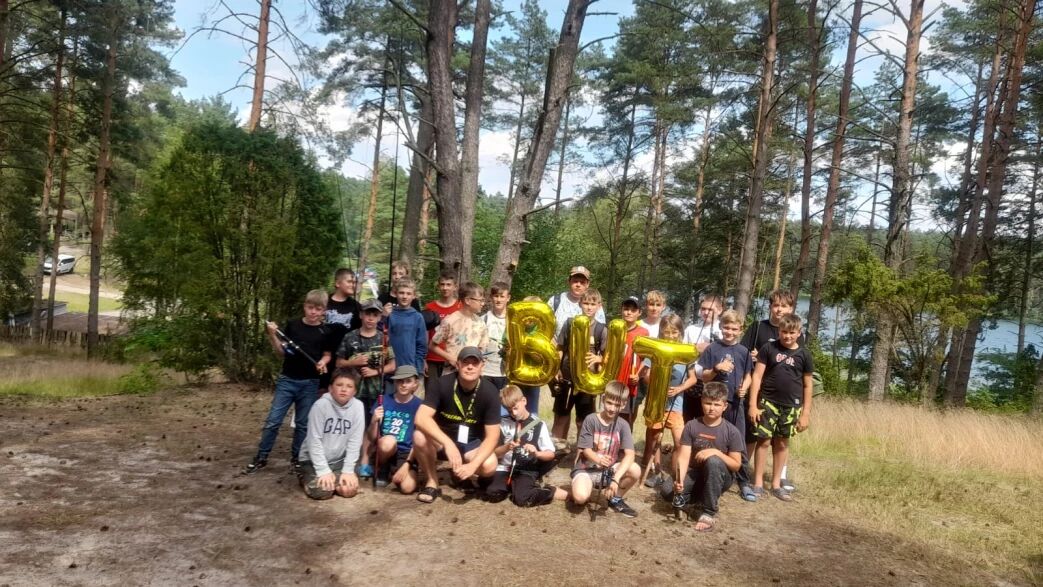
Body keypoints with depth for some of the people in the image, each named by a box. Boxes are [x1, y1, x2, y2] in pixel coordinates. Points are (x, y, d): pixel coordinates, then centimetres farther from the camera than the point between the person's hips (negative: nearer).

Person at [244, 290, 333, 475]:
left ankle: (296, 458, 23)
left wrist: (323, 362, -13)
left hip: (310, 383, 0)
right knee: (273, 420, 0)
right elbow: (281, 352, 3)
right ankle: (261, 458, 12)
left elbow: (327, 354, 8)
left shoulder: (325, 332, -1)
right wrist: (272, 336, -13)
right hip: (287, 380, 0)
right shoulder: (292, 325, -1)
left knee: (303, 423, 9)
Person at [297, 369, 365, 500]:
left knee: (350, 490, -18)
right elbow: (314, 440, -17)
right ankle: (305, 477, 11)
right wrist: (323, 471, -19)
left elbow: (354, 441, -8)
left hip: (339, 460, 3)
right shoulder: (321, 405, -19)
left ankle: (330, 479, 14)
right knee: (323, 491, -22)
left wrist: (348, 470, -13)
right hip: (314, 460, -2)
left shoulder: (357, 406, -11)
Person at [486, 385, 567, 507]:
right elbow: (495, 453, 3)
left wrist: (536, 453, -21)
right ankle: (511, 486, 5)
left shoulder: (538, 424, -1)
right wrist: (506, 447, -17)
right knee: (493, 494, -23)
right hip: (506, 468, 2)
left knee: (521, 499, -26)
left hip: (527, 470, -2)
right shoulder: (504, 423, 4)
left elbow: (551, 454, -2)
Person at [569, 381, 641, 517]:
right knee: (580, 497, -34)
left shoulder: (623, 425, -7)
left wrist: (616, 478, -32)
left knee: (635, 471, -25)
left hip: (610, 469, 3)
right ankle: (574, 492, 7)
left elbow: (629, 454, -18)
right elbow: (586, 450, -13)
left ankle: (615, 499, 3)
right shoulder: (591, 420, -12)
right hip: (586, 468, -3)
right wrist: (598, 459, -37)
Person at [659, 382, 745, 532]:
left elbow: (736, 465, -9)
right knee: (667, 490, -25)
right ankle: (698, 497, 8)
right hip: (695, 473, 2)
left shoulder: (732, 432, -11)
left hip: (721, 478, -2)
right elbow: (683, 457, -13)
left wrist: (716, 452, -27)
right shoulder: (691, 426, -7)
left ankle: (709, 512, -20)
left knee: (713, 461, -36)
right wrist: (680, 480, -31)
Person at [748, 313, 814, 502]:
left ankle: (776, 484, 21)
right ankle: (758, 483, 9)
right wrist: (752, 404, -9)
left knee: (782, 443, 10)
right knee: (763, 441, 1)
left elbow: (807, 385, 7)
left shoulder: (803, 354, 2)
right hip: (767, 402, -2)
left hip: (791, 406, 2)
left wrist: (806, 412, 3)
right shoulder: (768, 348, -2)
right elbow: (757, 376, -3)